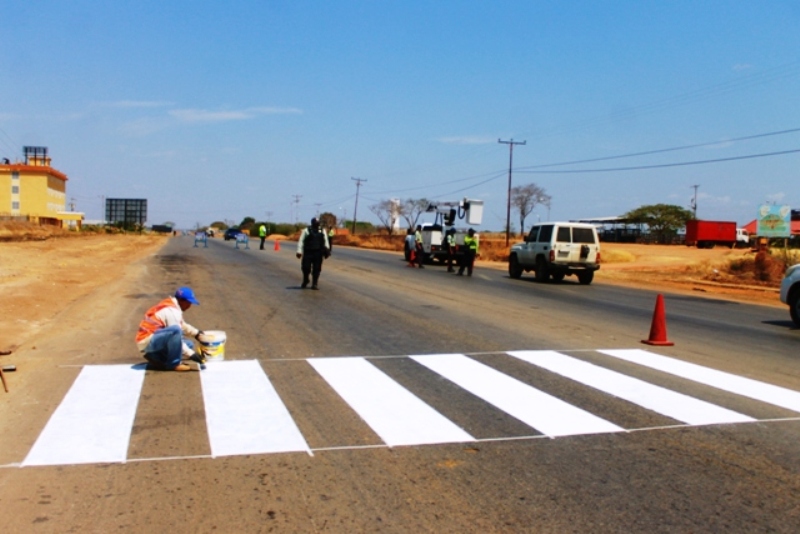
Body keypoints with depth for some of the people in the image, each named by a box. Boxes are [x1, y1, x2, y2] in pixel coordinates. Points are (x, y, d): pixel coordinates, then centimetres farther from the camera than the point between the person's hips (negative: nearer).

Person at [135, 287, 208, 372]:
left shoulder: (170, 306, 13)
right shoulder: (172, 311, -17)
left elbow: (182, 325, 27)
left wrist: (197, 333, 17)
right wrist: (191, 355, -15)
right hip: (147, 343, -10)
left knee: (189, 345, 11)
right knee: (175, 330, -32)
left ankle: (158, 361, 7)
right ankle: (174, 364, -20)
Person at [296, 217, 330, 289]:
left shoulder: (322, 231, 11)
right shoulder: (306, 230, 0)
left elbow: (325, 241, 16)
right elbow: (301, 241, -2)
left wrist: (327, 250, 7)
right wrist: (299, 251, -9)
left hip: (318, 253, 3)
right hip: (308, 252, -3)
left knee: (316, 269, 1)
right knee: (306, 268, -2)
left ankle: (314, 284, 8)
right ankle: (305, 282, 20)